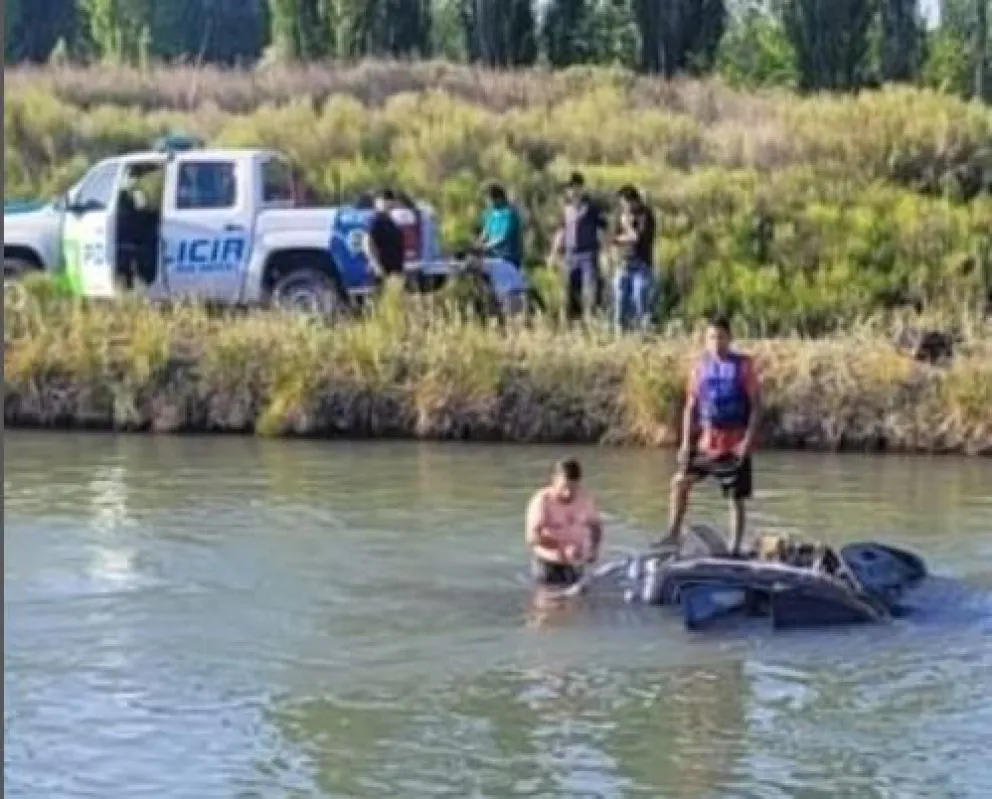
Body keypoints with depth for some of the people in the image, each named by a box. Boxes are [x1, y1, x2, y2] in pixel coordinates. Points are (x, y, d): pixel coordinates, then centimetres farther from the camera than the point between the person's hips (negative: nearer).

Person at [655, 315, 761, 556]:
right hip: (707, 443, 4)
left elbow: (756, 405, -7)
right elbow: (691, 407, 7)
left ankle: (735, 549, 9)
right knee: (680, 481, -4)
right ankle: (673, 534, 5)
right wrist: (686, 443, 1)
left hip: (735, 445, -3)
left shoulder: (743, 365, -6)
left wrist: (748, 439, -15)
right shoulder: (701, 366, 4)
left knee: (736, 499, 1)